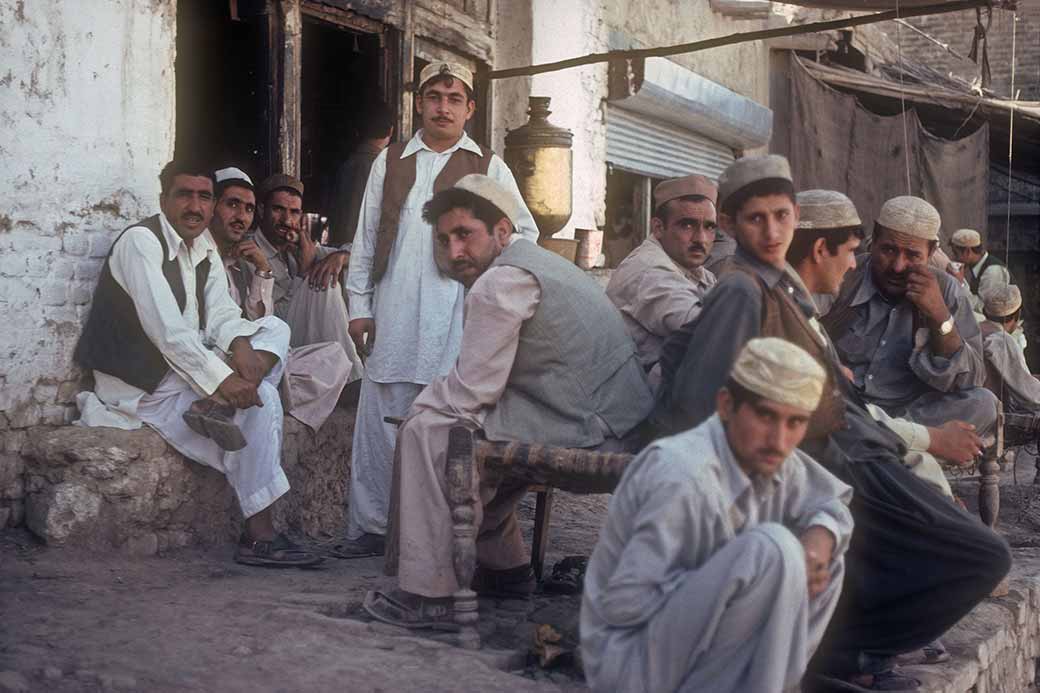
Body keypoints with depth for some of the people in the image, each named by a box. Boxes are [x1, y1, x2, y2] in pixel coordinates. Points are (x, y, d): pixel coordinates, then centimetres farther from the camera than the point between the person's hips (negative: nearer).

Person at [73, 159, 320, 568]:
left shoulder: (204, 245, 9)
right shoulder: (141, 240, -16)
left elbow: (221, 313, 2)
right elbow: (166, 329, -26)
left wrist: (239, 344, -21)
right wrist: (220, 378, -32)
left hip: (188, 363, 8)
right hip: (143, 381, -8)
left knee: (276, 329, -2)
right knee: (260, 401, -21)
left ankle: (215, 406, -26)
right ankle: (259, 535, -16)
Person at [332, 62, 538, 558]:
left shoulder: (489, 167, 10)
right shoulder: (390, 162, 16)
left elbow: (525, 231, 14)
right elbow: (366, 236, 14)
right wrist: (359, 305, 7)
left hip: (456, 313, -2)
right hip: (393, 312, 2)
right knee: (381, 418, 1)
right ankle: (371, 526, 10)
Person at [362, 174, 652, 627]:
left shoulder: (501, 282, -14)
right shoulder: (536, 260, 19)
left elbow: (470, 391, -13)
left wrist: (419, 406, 5)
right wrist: (433, 399, 17)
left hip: (589, 436, -11)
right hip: (619, 424, 11)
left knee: (428, 430, -9)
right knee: (476, 419, 28)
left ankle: (427, 594, -5)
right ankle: (504, 568, 36)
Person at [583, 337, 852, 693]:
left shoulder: (768, 458, -3)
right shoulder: (685, 477, -27)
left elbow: (833, 504, 14)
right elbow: (624, 603, -27)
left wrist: (819, 538, -11)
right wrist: (738, 579, -20)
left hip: (696, 633, 9)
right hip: (632, 661, -9)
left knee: (824, 559, 6)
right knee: (773, 549, -25)